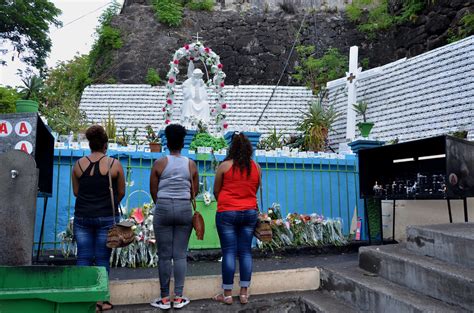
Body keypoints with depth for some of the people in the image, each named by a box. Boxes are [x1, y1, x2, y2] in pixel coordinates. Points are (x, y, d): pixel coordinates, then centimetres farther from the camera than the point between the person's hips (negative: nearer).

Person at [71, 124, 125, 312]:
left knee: (83, 258, 8)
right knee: (102, 259, 5)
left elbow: (76, 191, 8)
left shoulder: (79, 164, 2)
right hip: (107, 218, -2)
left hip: (82, 217, 2)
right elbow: (121, 192, 2)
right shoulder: (114, 164, -5)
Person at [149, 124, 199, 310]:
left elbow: (153, 190, 1)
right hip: (185, 209, 2)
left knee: (164, 255, 5)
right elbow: (194, 191, 7)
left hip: (163, 209, -1)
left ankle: (165, 298, 11)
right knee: (180, 255, 5)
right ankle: (178, 298, 10)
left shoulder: (159, 163, -3)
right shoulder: (191, 165, 3)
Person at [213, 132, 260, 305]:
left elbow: (216, 191, 3)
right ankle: (244, 293, 14)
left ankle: (227, 294, 8)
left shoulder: (224, 166, -6)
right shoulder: (256, 167, 3)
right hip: (250, 213, 3)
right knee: (245, 252, 7)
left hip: (227, 213, -3)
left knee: (229, 252, 1)